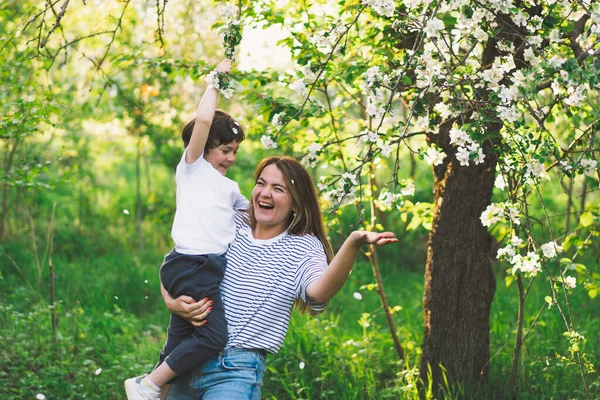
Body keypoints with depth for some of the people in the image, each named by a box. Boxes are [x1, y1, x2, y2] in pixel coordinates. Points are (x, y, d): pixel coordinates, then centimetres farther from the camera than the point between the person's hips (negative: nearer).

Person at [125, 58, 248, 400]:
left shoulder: (230, 188, 28)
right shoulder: (193, 167, 7)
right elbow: (204, 120, -7)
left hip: (215, 268, 8)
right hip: (191, 264, -8)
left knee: (181, 343, 8)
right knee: (214, 336, -19)